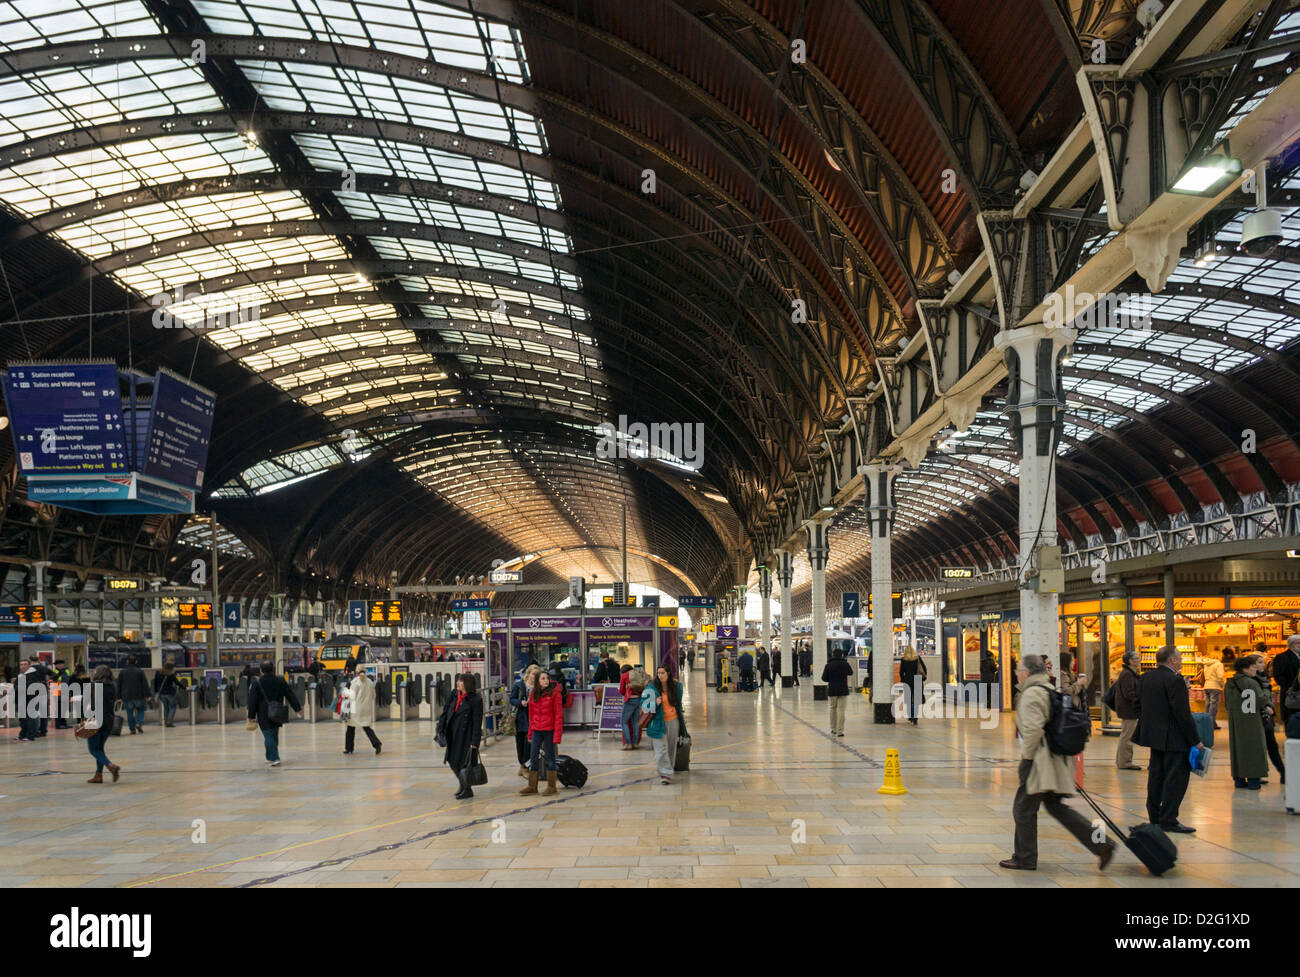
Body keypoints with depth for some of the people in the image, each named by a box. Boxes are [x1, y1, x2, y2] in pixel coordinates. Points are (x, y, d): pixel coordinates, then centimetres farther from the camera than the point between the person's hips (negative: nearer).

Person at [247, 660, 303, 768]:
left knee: (268, 736, -2)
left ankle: (274, 759, -10)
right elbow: (291, 696, 7)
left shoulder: (256, 684, -9)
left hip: (264, 716, -4)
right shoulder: (281, 681, 3)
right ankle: (270, 758, 26)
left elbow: (252, 702, -7)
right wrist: (298, 708, 12)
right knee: (274, 736, 16)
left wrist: (251, 717, -1)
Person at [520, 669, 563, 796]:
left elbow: (558, 715, -10)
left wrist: (557, 734, -15)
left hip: (549, 730, -5)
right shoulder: (533, 695, 7)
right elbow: (531, 715, 13)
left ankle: (551, 786, 14)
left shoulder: (555, 694, -9)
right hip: (536, 730, 5)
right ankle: (532, 786, 17)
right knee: (534, 757, 8)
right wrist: (530, 733, 11)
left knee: (550, 757, 4)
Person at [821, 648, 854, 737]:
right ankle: (840, 731, -4)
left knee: (833, 709, 17)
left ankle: (833, 729, 23)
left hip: (832, 690, 1)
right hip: (843, 690, -1)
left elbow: (824, 679, -7)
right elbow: (850, 673, 15)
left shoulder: (828, 665, -8)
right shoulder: (845, 664, -5)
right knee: (841, 710, 0)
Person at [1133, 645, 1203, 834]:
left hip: (1154, 736, 9)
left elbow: (1138, 706, 14)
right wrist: (1195, 740, -14)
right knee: (1176, 777, -3)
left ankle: (1155, 816, 24)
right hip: (1173, 738, -9)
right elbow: (1183, 714, -20)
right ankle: (1169, 820, -2)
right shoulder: (1175, 680, -18)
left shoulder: (1145, 678, 7)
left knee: (1156, 775, 16)